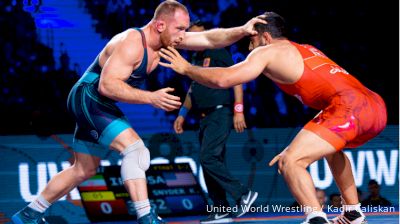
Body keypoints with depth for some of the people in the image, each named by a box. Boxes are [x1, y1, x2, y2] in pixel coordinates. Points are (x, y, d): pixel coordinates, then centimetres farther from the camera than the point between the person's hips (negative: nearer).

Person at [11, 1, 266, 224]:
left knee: (84, 170, 18)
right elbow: (107, 85, -33)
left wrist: (243, 30, -20)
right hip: (88, 98, -10)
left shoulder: (166, 38, -2)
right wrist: (150, 97, -40)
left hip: (99, 104, 10)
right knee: (134, 147, -25)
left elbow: (210, 39, -4)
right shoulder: (132, 43, -27)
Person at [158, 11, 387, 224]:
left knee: (291, 162, -11)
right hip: (377, 106, 9)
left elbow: (222, 79, 1)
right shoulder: (307, 50, 33)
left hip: (349, 107, -9)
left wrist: (186, 68, 17)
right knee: (331, 148, 36)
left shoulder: (268, 52, 9)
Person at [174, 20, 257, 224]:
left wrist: (238, 110, -17)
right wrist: (182, 114, 22)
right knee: (212, 163, 5)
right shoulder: (195, 59, 18)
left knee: (208, 158, -19)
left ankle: (243, 194, -11)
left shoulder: (217, 52, -5)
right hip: (205, 117, 8)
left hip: (220, 113, -8)